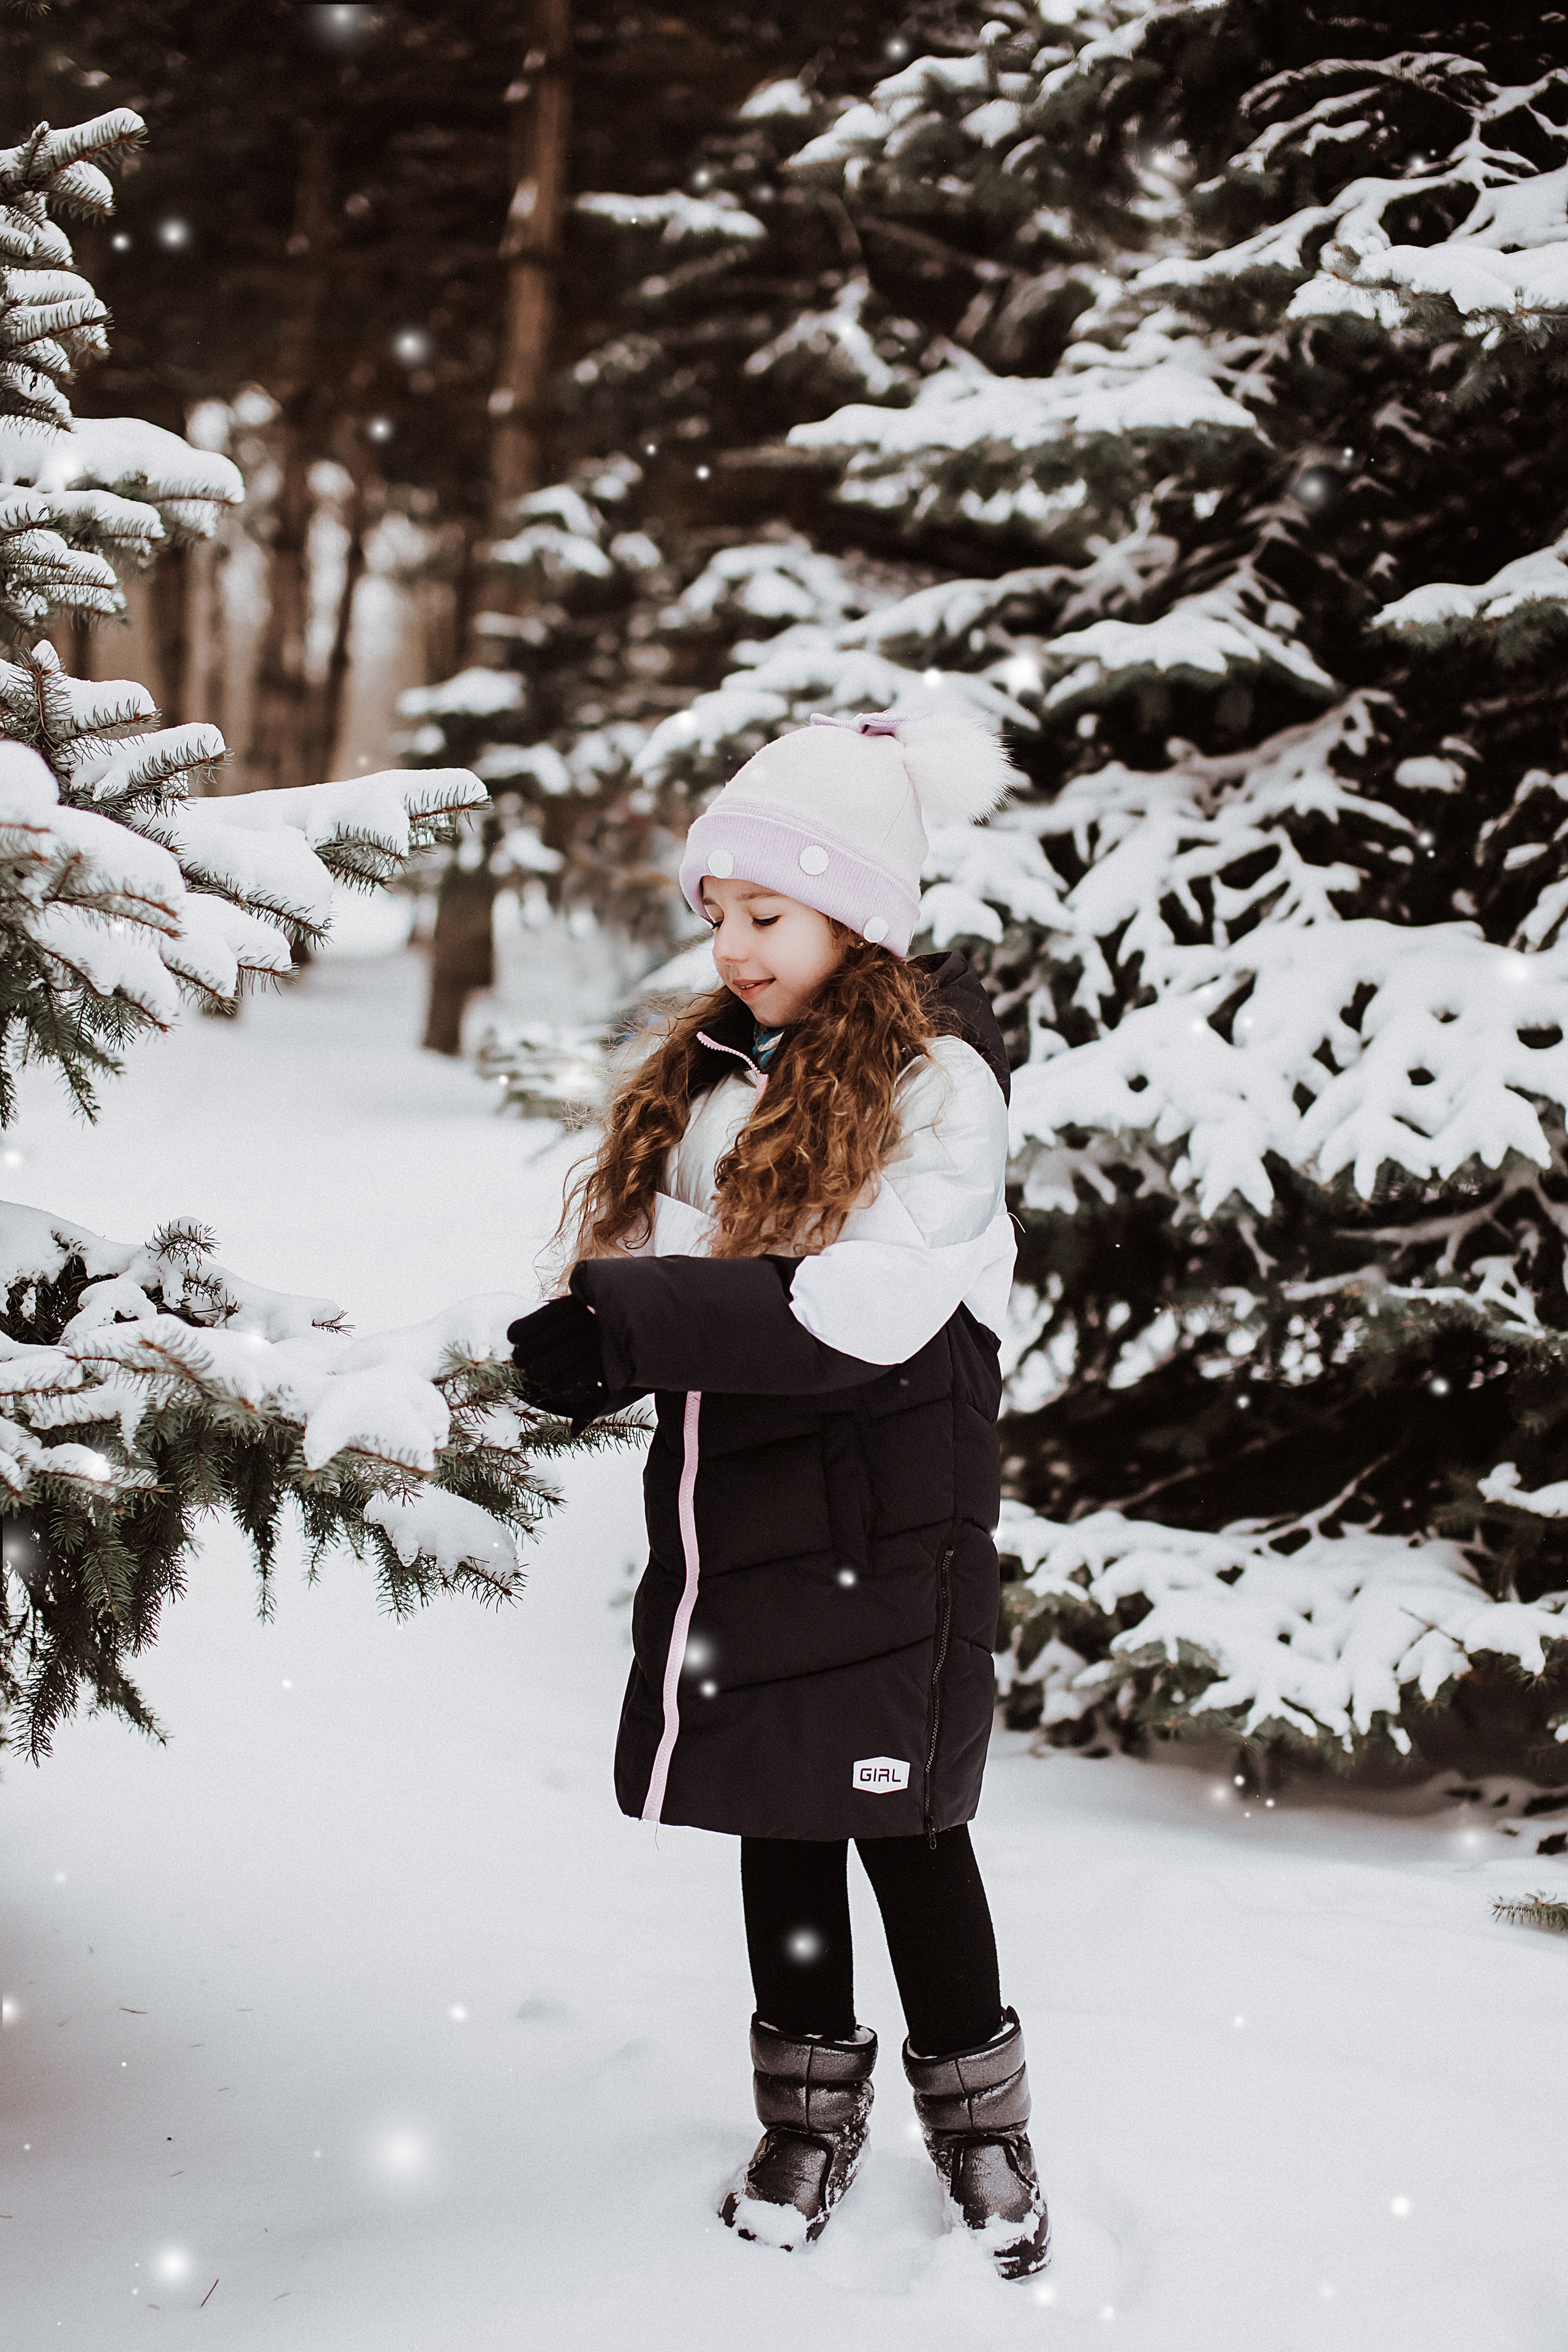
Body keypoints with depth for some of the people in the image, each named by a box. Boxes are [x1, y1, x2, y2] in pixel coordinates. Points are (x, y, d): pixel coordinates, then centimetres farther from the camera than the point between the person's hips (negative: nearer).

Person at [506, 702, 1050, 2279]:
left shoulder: (936, 1083, -11)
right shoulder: (708, 1073, 9)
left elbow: (865, 1308, -23)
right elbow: (651, 1259, 6)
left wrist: (637, 1321, -28)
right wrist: (590, 1346, -18)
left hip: (882, 1519, -6)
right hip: (729, 1510, 6)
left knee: (899, 1824, 3)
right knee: (772, 1811, 14)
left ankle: (977, 2115, 23)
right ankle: (810, 2111, 29)